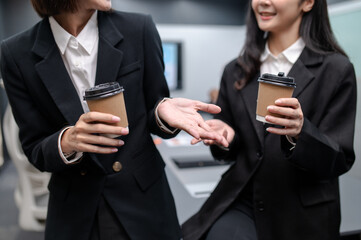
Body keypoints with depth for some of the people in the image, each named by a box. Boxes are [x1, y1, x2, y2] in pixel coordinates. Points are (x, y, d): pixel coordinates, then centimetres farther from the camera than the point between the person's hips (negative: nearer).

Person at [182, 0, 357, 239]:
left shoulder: (336, 70, -5)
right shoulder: (235, 71, 6)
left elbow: (340, 161, -6)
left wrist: (300, 132, -25)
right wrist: (225, 137, -10)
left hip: (302, 217, -1)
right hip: (242, 202, 2)